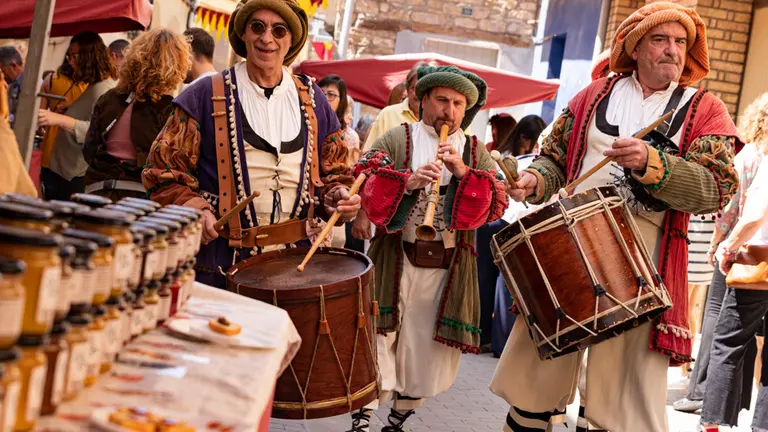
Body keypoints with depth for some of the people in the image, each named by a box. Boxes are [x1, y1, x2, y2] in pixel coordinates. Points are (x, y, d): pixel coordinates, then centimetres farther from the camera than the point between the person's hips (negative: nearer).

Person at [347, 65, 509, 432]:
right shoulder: (396, 140, 2)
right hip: (394, 260, -2)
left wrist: (463, 173, -17)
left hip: (449, 267, 3)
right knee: (377, 342, -3)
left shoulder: (477, 154, 9)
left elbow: (494, 207, -4)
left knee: (427, 349, 10)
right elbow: (367, 192, -10)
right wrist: (407, 181, -24)